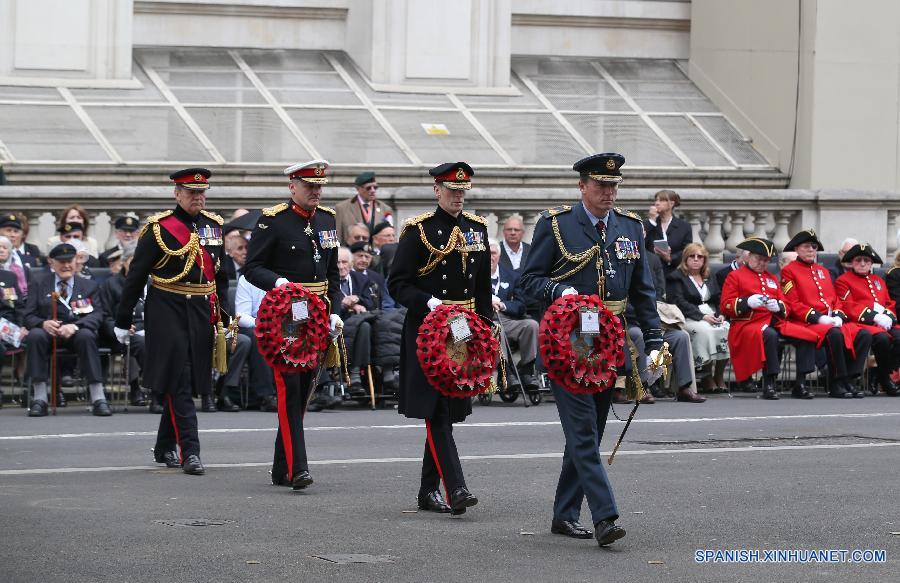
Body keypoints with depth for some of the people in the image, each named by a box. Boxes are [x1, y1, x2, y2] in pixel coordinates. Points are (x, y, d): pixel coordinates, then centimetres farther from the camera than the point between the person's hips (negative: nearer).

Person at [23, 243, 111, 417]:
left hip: (76, 333, 0)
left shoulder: (89, 286, 13)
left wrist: (75, 326, -23)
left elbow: (97, 316, -2)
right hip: (48, 332, 0)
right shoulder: (39, 282, 13)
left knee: (86, 336, -35)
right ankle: (39, 399, -32)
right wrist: (43, 323, -19)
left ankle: (98, 399, -38)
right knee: (35, 335, -34)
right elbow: (28, 316, 6)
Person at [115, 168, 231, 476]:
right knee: (179, 383, -9)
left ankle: (164, 448, 25)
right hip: (168, 313, -6)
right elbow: (136, 276, -3)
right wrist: (123, 320, -2)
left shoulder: (214, 226, 10)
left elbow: (221, 275, 18)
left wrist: (224, 316, 14)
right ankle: (190, 452, -11)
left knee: (190, 381, 11)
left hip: (202, 314, 6)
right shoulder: (159, 228, -6)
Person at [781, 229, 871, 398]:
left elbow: (836, 300, 21)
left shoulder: (823, 271, 24)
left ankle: (850, 380, -17)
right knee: (834, 334, -37)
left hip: (831, 320, 7)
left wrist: (838, 316, -2)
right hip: (807, 322, -7)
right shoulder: (789, 271, 3)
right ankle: (836, 385, -29)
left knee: (863, 335, -17)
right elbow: (792, 305, -7)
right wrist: (818, 317, -17)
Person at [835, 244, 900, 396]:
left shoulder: (878, 280, 28)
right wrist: (874, 317, -18)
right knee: (882, 338, -36)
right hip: (861, 323, -5)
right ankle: (885, 378, -18)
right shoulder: (843, 281, 8)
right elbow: (848, 308, -6)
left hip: (884, 322, 5)